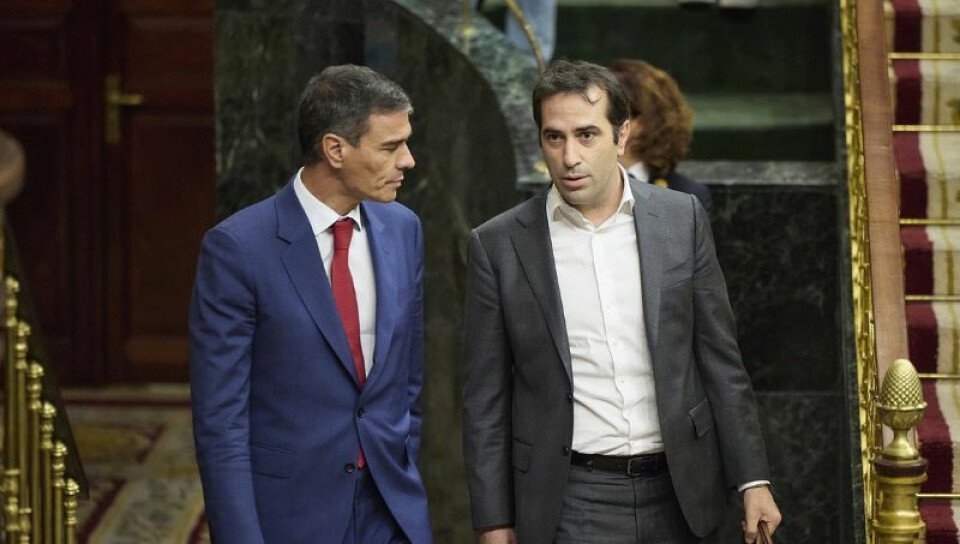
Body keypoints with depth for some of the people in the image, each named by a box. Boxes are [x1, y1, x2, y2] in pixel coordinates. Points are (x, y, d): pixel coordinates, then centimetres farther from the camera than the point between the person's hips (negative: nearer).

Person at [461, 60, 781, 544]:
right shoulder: (498, 245, -2)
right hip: (572, 504, -2)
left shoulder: (681, 219, 3)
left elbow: (719, 359, 6)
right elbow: (485, 401, 2)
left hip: (674, 491, 2)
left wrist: (753, 480, 2)